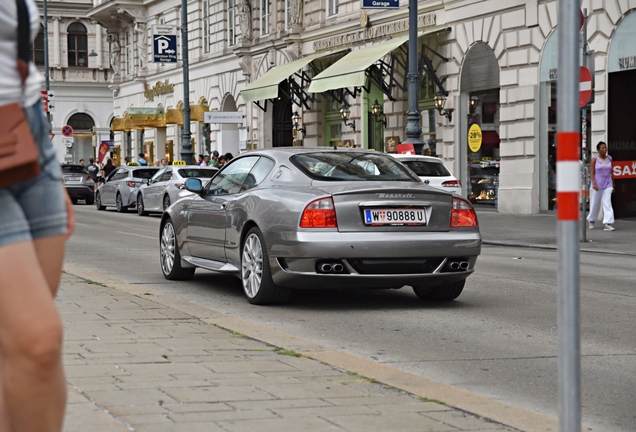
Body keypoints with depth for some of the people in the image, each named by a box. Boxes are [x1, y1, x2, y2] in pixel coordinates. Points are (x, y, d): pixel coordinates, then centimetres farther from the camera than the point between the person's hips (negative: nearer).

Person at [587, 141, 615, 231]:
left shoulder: (609, 159, 7)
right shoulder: (594, 159, -3)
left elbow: (611, 172, 12)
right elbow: (591, 173, -7)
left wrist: (613, 185, 11)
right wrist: (594, 183, -19)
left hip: (607, 185, 2)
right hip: (597, 185, -2)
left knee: (607, 203, -11)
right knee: (595, 203, 9)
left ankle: (608, 223, -17)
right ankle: (591, 220, 31)